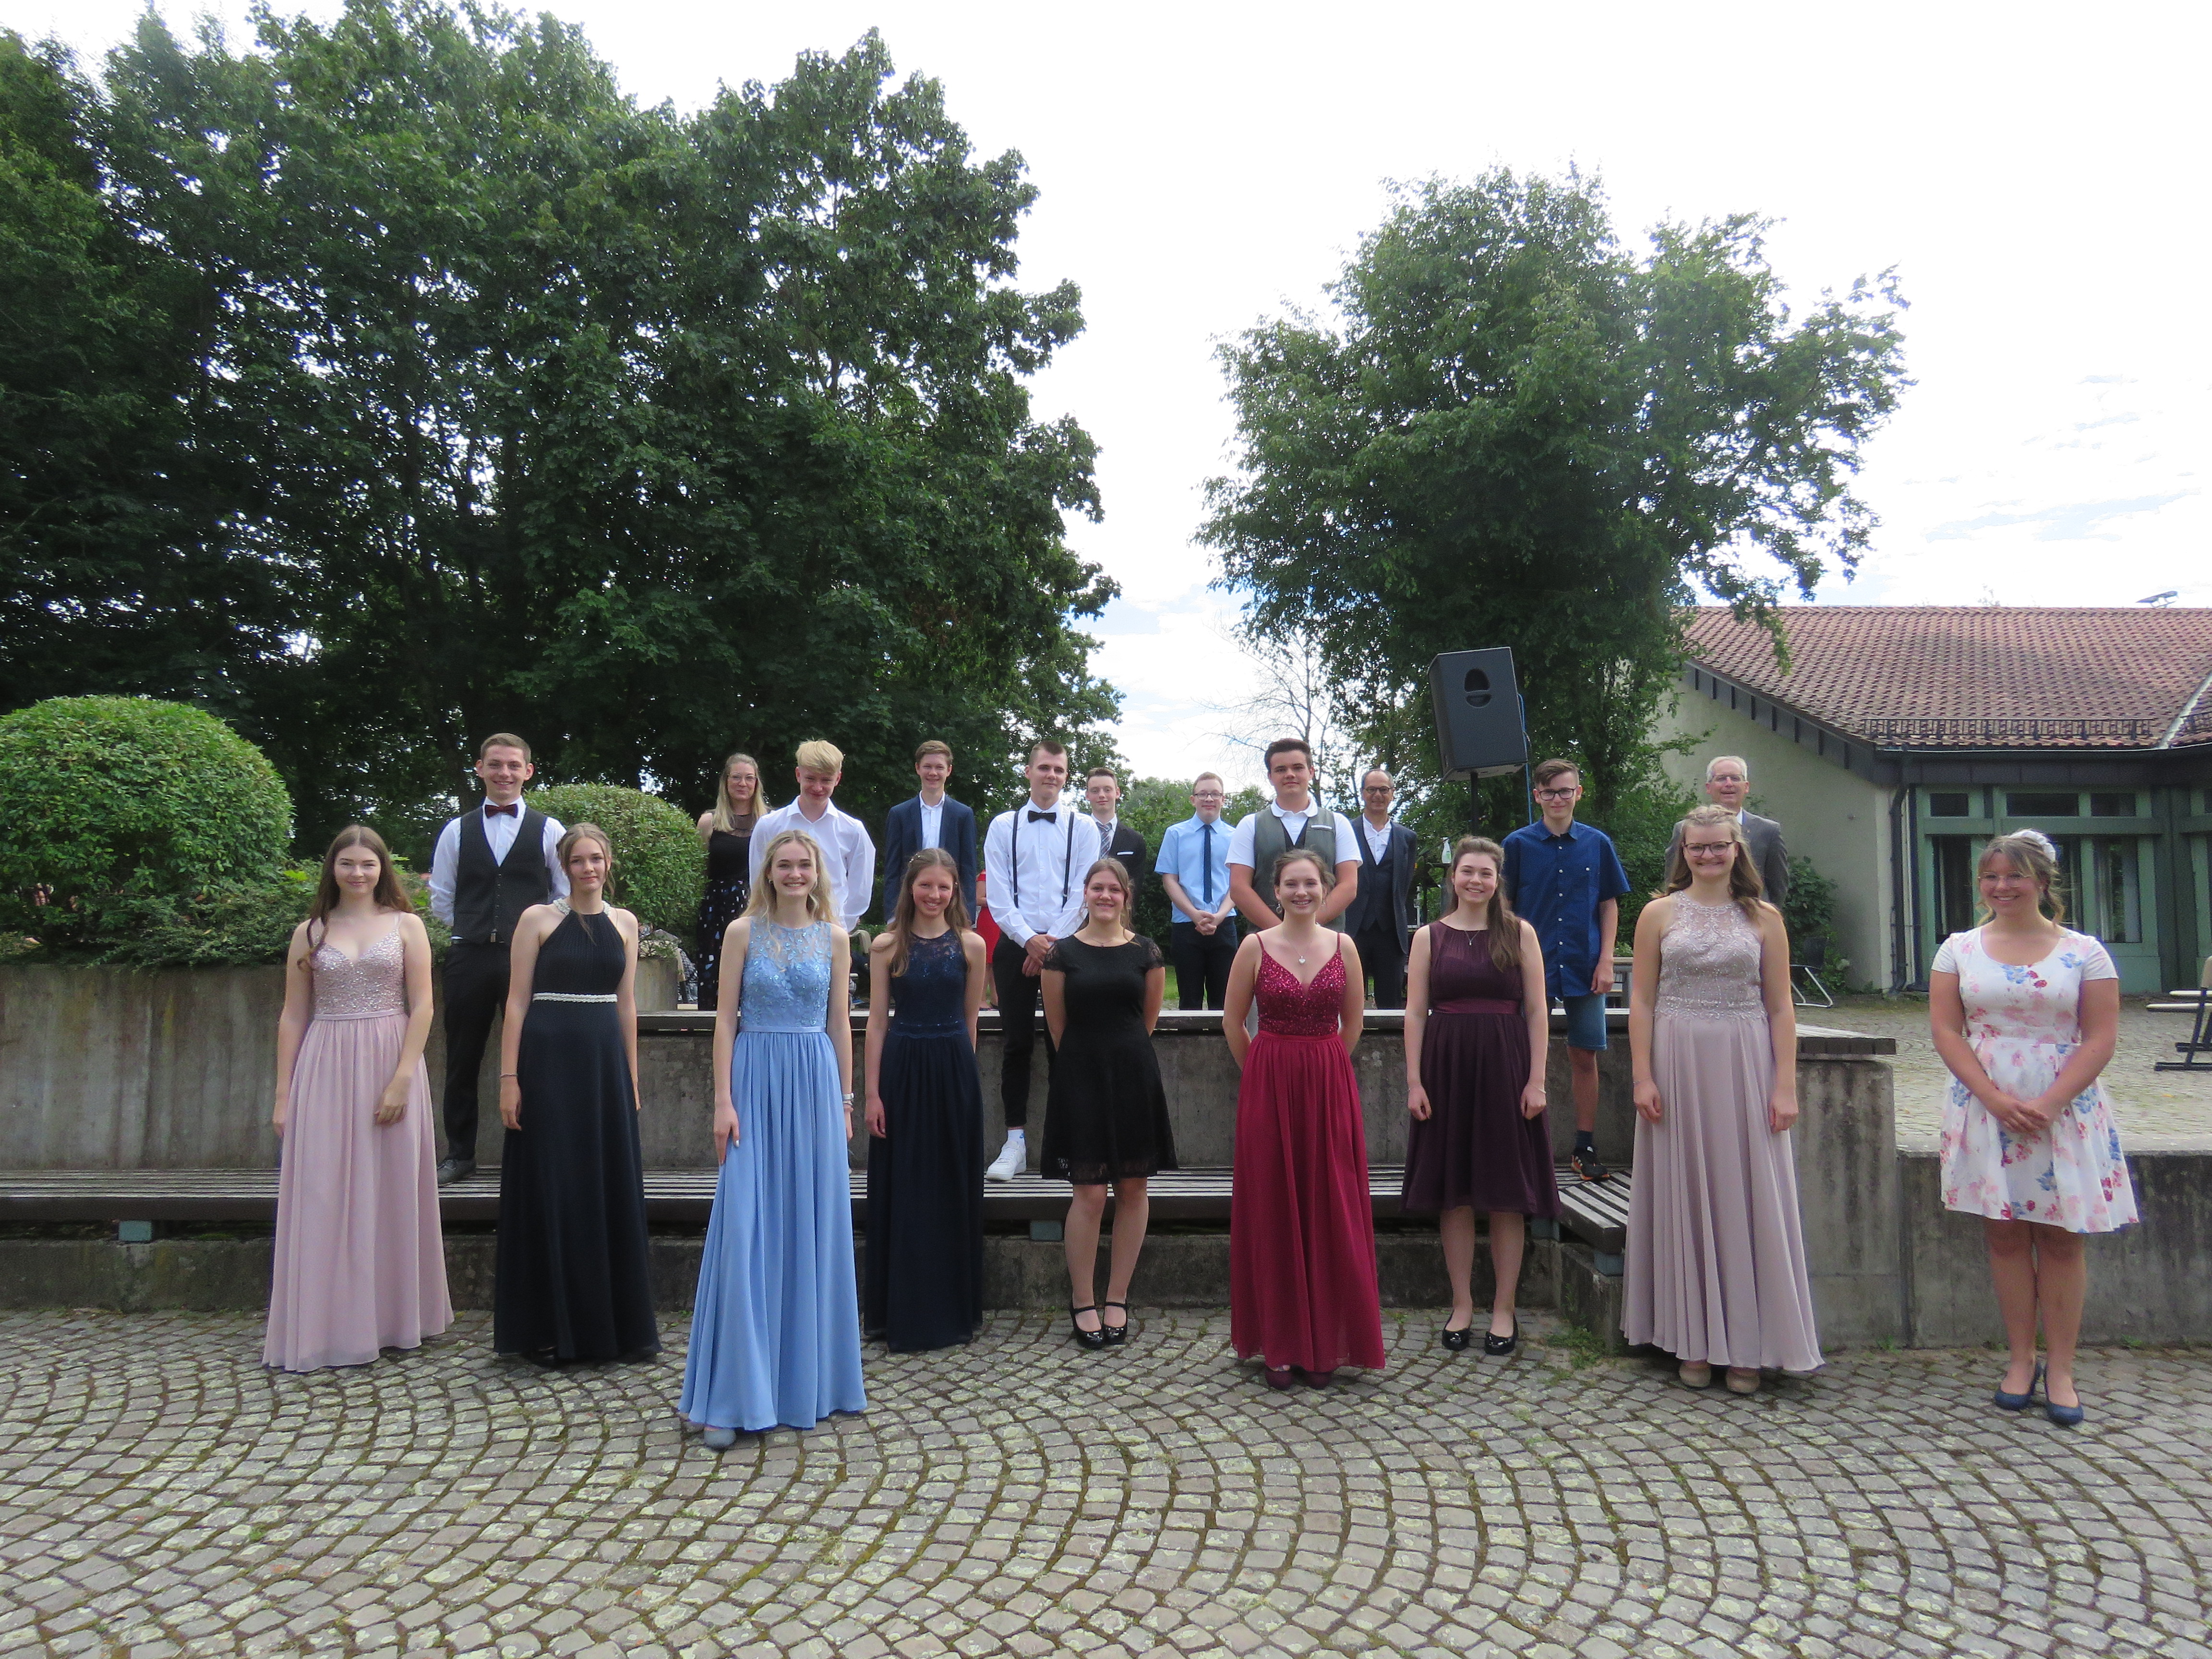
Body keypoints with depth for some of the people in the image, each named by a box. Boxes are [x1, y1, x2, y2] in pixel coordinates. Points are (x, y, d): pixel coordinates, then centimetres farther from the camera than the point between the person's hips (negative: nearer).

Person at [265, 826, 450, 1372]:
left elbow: (422, 1008, -1)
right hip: (325, 1071, 1)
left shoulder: (406, 926, 4)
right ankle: (325, 1326, 11)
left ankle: (391, 1319, 18)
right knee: (322, 1198, 2)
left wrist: (401, 1080, -11)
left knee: (390, 1192, 5)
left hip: (391, 1065, -1)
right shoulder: (310, 933, 8)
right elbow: (293, 1016, 8)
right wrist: (283, 1095, 3)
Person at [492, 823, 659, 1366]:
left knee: (613, 1190, 6)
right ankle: (546, 1328, 16)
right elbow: (517, 1001, -3)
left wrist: (632, 1079, 11)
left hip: (606, 1064, 3)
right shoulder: (538, 919, -1)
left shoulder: (624, 924, 9)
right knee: (550, 1191, 3)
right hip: (550, 1061, -3)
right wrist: (509, 1078, -9)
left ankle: (617, 1324, 18)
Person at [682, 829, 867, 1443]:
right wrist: (723, 1101, -8)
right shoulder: (743, 932, 1)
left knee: (813, 1225, 6)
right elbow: (726, 1019, -1)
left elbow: (840, 1023, 11)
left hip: (815, 1083, 3)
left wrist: (845, 1101, 10)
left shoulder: (833, 938, 8)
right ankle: (734, 1397, 2)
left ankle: (806, 1377, 20)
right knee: (746, 1228, -5)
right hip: (756, 1080, -2)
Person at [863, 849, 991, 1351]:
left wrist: (957, 1066, 9)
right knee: (900, 1191, 6)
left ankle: (949, 1310, 22)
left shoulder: (971, 945, 2)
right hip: (901, 1069, 0)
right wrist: (873, 1092, -3)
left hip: (954, 1071, 1)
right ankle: (899, 1311, 19)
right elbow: (877, 1021, 0)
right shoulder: (886, 946, 0)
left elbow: (970, 1019, 8)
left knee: (953, 1190, 8)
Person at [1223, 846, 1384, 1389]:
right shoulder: (1255, 947, -2)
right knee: (1273, 1212, 4)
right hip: (1268, 1088, -1)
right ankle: (1278, 1344, 16)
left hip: (1330, 1089, 2)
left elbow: (1352, 1024, 11)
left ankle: (1324, 1344, 18)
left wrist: (1320, 1072, 11)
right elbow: (1233, 1020, 4)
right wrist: (1268, 1074, 7)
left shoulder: (1344, 947, 3)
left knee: (1330, 1212, 5)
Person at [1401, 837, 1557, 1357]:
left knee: (1508, 1194, 4)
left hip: (1505, 1066, -1)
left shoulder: (1520, 934, 4)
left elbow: (1537, 1011, 1)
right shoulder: (1429, 937, 5)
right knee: (1453, 1193, 6)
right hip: (1446, 1066, 1)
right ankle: (1461, 1305, 18)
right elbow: (1415, 1013, 3)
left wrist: (1537, 1080, -6)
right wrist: (1414, 1081, -4)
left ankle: (1504, 1309, 15)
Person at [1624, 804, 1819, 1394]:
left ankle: (1747, 1345, 14)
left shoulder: (1763, 918, 5)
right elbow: (1641, 1001, 2)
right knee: (1684, 1198, 6)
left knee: (1747, 1200, 3)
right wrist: (1643, 1077, -6)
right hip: (1678, 1064, 0)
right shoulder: (1659, 914, 4)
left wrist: (1785, 1085, -3)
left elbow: (1780, 1007, 4)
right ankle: (1694, 1342, 16)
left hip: (1745, 1067, 0)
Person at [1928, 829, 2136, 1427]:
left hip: (2066, 1112, -1)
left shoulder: (2083, 952, 1)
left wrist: (2049, 1104, -14)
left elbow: (2101, 1039, -4)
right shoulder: (1959, 950, 5)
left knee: (2061, 1237, 3)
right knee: (2005, 1233, 5)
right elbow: (1945, 1030, 0)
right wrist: (1995, 1098, -11)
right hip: (1986, 1109, 1)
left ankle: (2060, 1370, 12)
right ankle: (2020, 1360, 15)